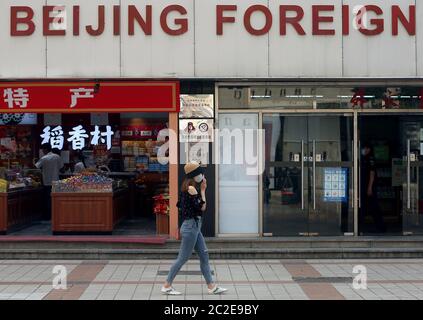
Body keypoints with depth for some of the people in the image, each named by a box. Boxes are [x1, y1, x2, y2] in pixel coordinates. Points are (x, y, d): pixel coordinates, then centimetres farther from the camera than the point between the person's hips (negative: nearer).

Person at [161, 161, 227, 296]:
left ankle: (211, 286, 14)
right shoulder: (191, 188, -18)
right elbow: (202, 208, -18)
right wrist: (203, 190, -10)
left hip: (195, 226, 10)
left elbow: (180, 205, 14)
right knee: (183, 258, -2)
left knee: (204, 255, 10)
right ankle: (166, 286, 8)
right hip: (191, 226, -10)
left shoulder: (187, 188, 11)